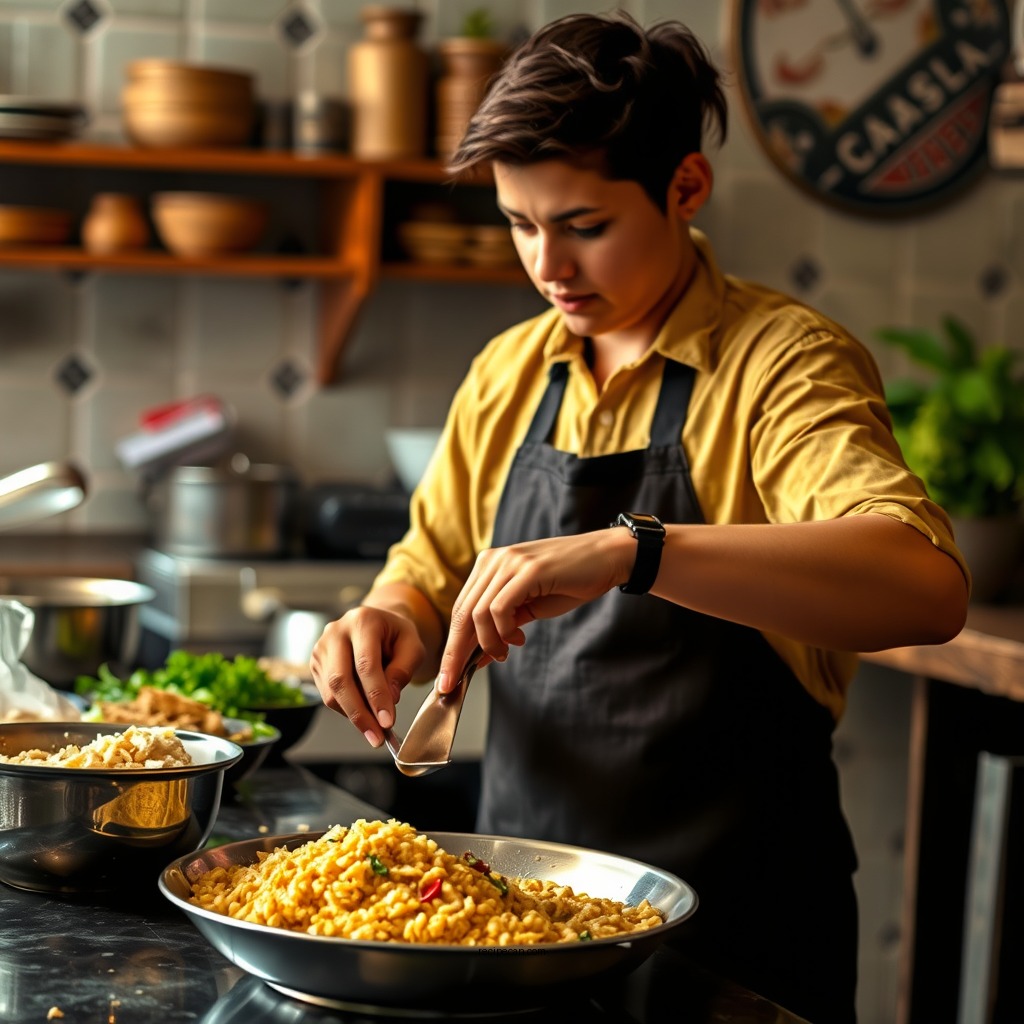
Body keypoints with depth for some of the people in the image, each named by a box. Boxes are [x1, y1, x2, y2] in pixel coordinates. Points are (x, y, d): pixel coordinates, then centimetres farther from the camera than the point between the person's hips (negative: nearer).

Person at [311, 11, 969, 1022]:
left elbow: (926, 584, -31)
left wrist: (631, 551, -40)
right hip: (522, 896, 6)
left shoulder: (783, 360, -13)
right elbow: (433, 574, 16)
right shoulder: (508, 372, 6)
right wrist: (389, 625, -8)